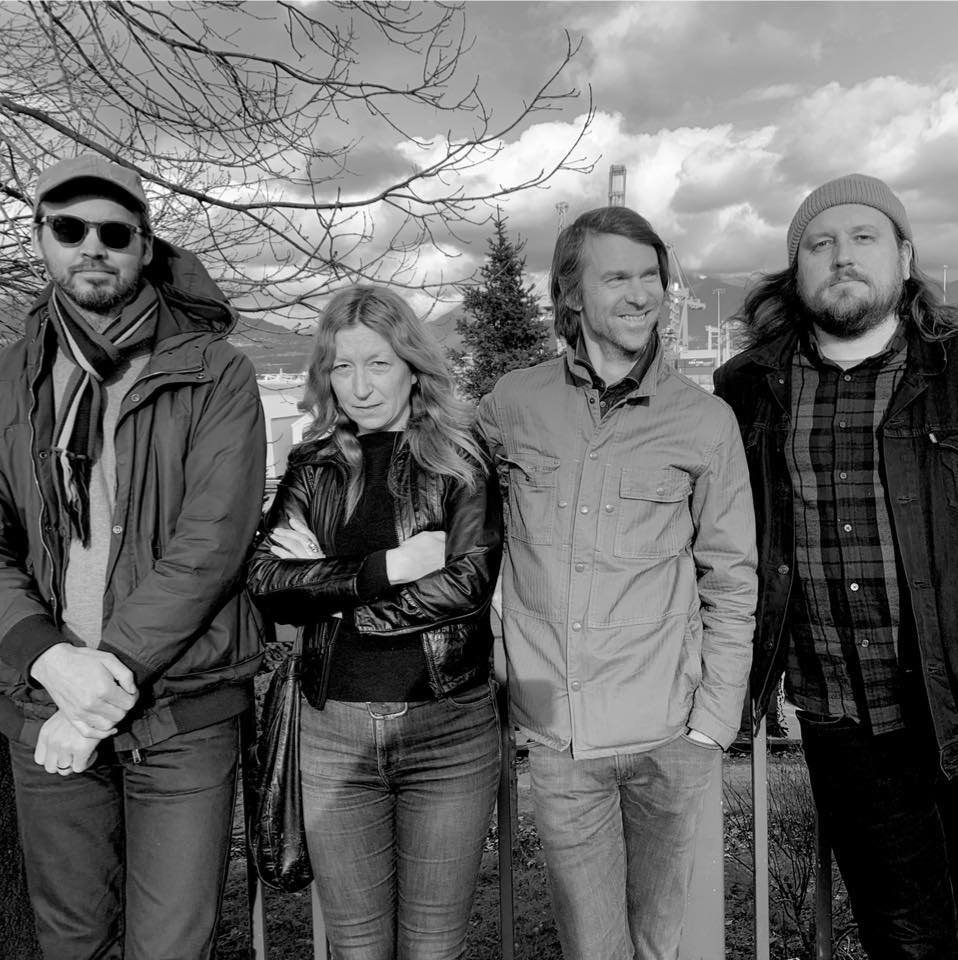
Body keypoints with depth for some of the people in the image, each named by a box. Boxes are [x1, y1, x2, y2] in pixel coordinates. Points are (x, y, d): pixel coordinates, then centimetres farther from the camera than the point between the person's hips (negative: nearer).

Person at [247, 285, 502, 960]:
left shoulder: (462, 458, -3)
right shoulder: (313, 467, 6)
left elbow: (471, 583, -15)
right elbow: (265, 584, -6)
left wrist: (328, 585, -11)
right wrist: (385, 569, -17)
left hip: (449, 729, -2)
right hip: (332, 730, 3)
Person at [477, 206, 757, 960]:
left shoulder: (706, 421, -2)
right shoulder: (511, 405, 0)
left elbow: (731, 581, 2)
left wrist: (713, 722, -2)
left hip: (668, 737, 0)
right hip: (557, 739, 1)